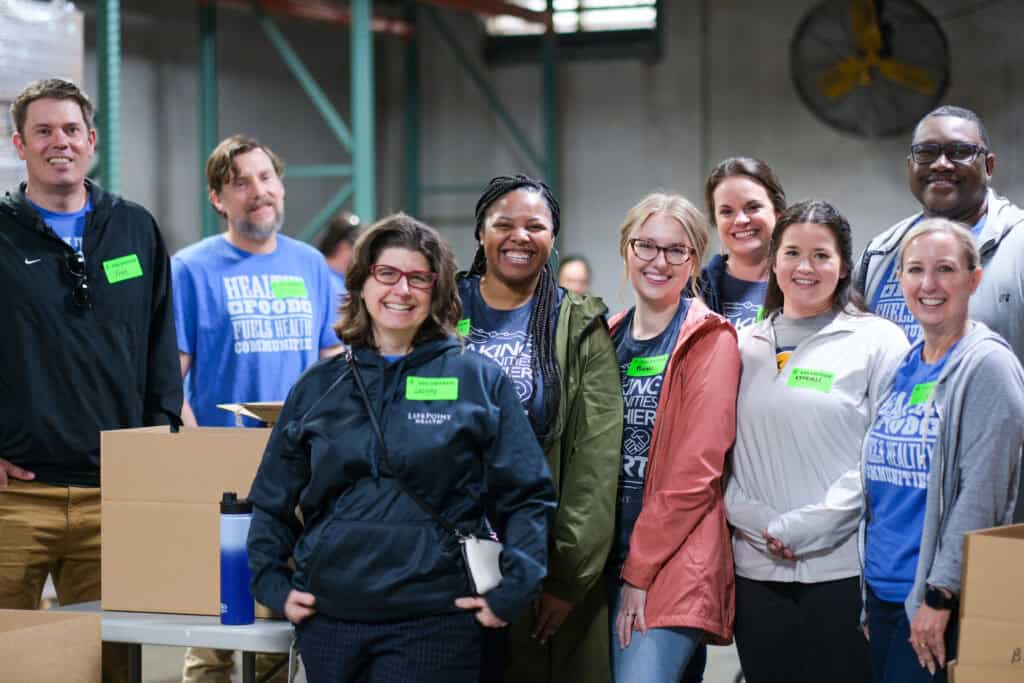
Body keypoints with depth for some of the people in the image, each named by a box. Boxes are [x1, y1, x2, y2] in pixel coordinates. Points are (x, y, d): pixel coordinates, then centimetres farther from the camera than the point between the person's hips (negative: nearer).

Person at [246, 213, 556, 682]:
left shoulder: (480, 380, 3)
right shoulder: (318, 387, 12)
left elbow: (526, 497, 1)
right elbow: (272, 500, 18)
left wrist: (513, 589, -9)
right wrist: (271, 582, 7)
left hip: (435, 622, -3)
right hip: (329, 619, 3)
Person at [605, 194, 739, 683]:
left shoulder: (711, 342, -4)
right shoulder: (610, 339, 13)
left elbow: (696, 471, -11)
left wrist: (641, 570, -13)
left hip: (674, 565, -6)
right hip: (608, 559, 6)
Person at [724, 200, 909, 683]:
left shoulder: (879, 341, 0)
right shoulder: (744, 345, 12)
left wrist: (803, 527, -13)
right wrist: (757, 522, -6)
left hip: (844, 568, -3)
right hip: (757, 569, 4)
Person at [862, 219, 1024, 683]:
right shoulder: (905, 369, 12)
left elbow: (981, 494, -16)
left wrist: (940, 594, -18)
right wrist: (868, 598, 14)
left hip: (941, 596, -7)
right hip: (883, 588, 7)